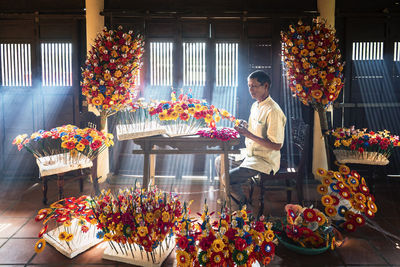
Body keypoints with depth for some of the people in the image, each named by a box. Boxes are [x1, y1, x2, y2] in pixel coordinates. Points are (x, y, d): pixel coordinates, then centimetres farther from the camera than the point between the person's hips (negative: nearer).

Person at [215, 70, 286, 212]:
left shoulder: (273, 111, -22)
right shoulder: (255, 105, 8)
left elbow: (277, 145, -25)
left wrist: (249, 135, -26)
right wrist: (244, 129, -1)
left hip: (265, 160, -10)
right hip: (250, 153, 10)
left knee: (228, 178, -18)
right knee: (220, 161, 12)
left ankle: (247, 207, 8)